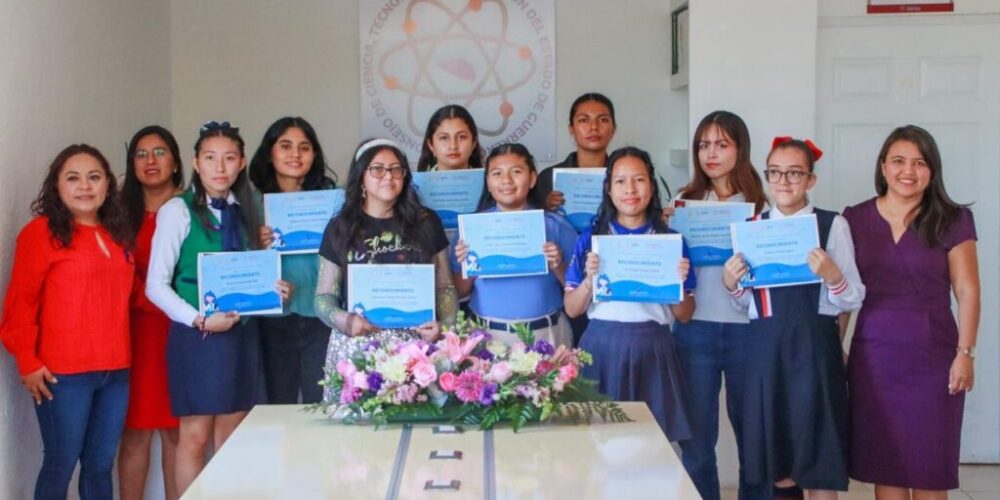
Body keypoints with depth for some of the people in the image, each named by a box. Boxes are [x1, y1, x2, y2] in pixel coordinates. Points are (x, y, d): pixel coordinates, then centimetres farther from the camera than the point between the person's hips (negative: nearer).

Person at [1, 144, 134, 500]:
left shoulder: (118, 234, 13)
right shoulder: (41, 232, -6)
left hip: (115, 370, 6)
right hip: (63, 373, -6)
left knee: (100, 465, 12)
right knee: (60, 464, 2)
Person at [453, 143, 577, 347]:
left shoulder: (556, 226, 0)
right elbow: (459, 292, 8)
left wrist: (558, 267, -14)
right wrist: (466, 266, -11)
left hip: (545, 334, -1)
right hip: (488, 334, 1)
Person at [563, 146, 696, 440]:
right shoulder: (591, 239, 4)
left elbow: (684, 316, 8)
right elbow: (572, 309, 4)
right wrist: (590, 278, -13)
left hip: (652, 350, 1)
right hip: (603, 348, 0)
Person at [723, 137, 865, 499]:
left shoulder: (832, 225, -1)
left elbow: (854, 300, -3)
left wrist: (832, 275, -21)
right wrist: (731, 284, -5)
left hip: (813, 346, -4)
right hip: (765, 346, 4)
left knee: (819, 458, -1)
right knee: (775, 456, 11)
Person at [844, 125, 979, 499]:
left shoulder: (952, 221, 0)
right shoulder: (856, 219, 5)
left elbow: (967, 291, 0)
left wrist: (965, 352, -6)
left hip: (932, 359, -2)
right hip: (873, 358, 2)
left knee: (929, 468, 3)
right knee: (884, 465, 6)